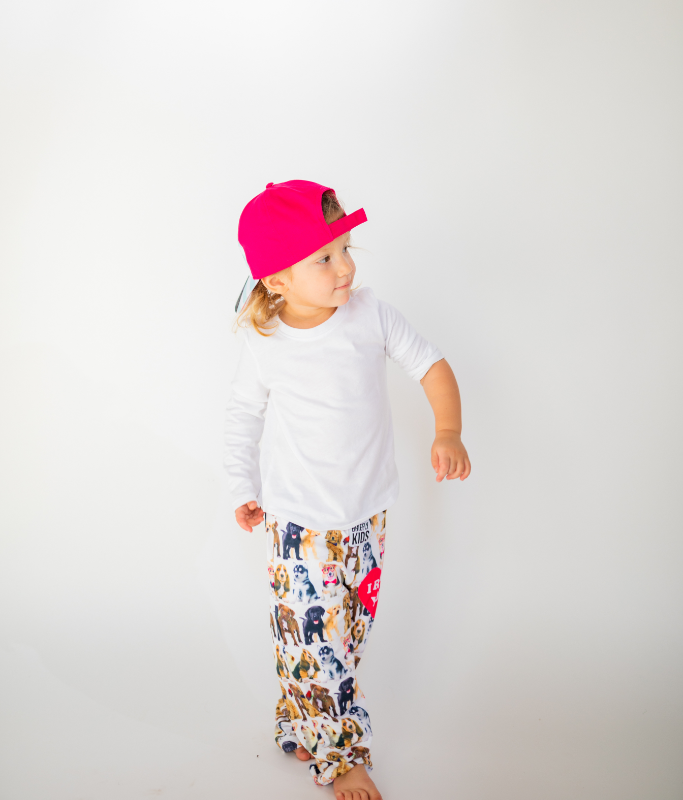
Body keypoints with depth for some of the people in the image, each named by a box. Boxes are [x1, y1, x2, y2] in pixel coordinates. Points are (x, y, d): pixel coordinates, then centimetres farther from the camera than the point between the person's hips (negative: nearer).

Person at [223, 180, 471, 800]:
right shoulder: (265, 346, -13)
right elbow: (243, 415, 2)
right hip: (301, 523, -3)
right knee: (317, 639, 2)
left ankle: (300, 728, 41)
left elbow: (431, 364, -4)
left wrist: (448, 431, -19)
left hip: (368, 511, 3)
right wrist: (244, 490, 9)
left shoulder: (370, 313, -10)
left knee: (350, 629, 16)